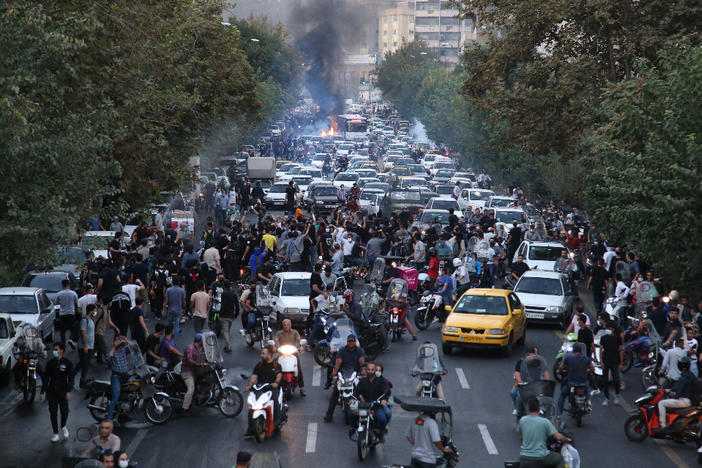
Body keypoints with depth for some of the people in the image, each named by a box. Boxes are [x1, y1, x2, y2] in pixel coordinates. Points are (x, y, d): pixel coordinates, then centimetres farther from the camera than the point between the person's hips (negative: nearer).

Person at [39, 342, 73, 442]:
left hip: (63, 392, -2)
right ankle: (56, 434, 13)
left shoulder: (67, 363, -4)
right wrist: (42, 392, 4)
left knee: (64, 412, -3)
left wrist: (69, 391, -18)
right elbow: (45, 378, 8)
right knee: (53, 413, 4)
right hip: (51, 392, 2)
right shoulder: (50, 363, 3)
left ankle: (63, 427, 27)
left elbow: (70, 379, -7)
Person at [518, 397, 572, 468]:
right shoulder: (545, 422, -10)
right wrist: (567, 440, 13)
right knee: (560, 458, 22)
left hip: (524, 457, 3)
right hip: (540, 457, -3)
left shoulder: (522, 420, 0)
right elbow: (558, 437, -8)